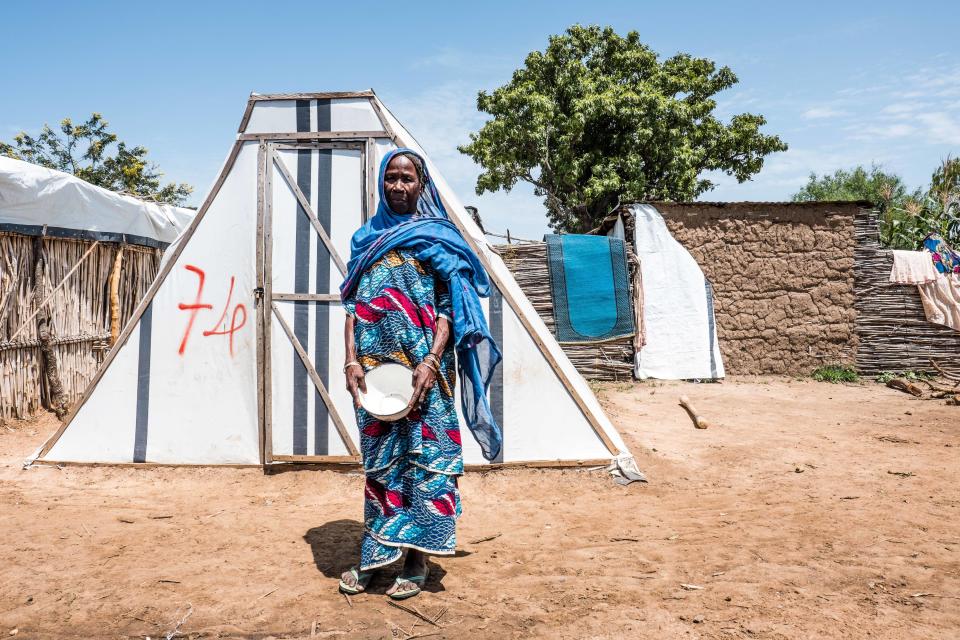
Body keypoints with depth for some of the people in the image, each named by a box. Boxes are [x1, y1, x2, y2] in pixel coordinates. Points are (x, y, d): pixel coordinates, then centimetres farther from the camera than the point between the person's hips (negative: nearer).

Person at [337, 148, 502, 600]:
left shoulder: (438, 236, 2)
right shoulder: (366, 237, 14)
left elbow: (449, 306, -5)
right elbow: (352, 303, 10)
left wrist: (431, 361, -16)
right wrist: (351, 360, -3)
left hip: (421, 367, -4)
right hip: (373, 368, 4)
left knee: (422, 455, 0)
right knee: (378, 457, 10)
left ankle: (416, 559, 11)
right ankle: (373, 554, 20)